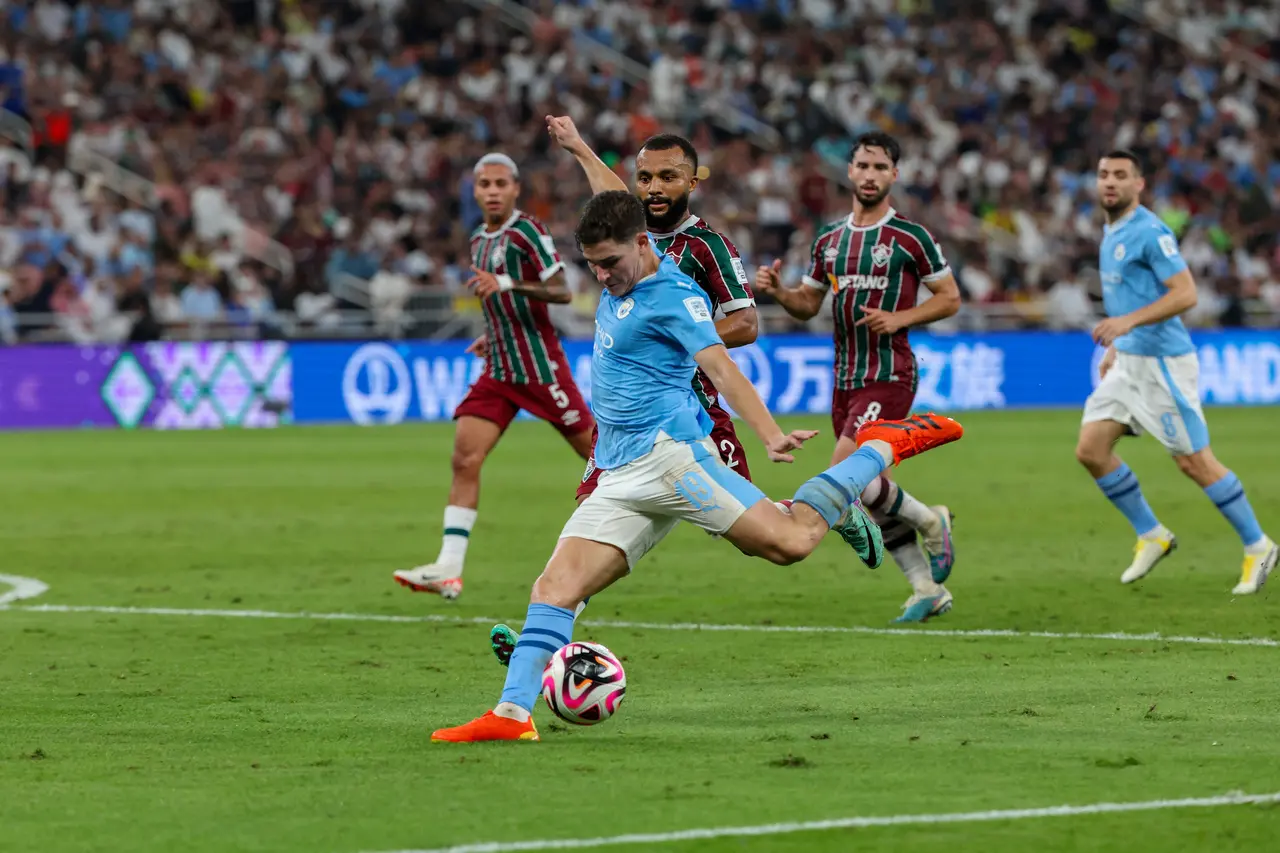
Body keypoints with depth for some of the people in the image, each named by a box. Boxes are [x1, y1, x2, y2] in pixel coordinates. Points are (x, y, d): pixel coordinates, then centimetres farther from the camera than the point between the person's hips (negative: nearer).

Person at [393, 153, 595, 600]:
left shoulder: (528, 232, -9)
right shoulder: (479, 241, 14)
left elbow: (561, 291, -19)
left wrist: (508, 284, -30)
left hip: (541, 366, -6)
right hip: (499, 370, 6)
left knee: (594, 451, 2)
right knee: (465, 458, -9)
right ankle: (449, 569, -14)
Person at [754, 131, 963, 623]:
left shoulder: (910, 237, -5)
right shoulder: (829, 241, 12)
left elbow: (950, 298, -2)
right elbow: (808, 305, 19)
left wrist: (899, 318, -16)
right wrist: (776, 291, -1)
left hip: (889, 375, -7)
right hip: (846, 378, 7)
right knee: (872, 496, 7)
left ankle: (930, 522, 1)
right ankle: (928, 589, 17)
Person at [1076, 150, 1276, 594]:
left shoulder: (1149, 232, -15)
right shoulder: (1111, 232, 14)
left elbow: (1185, 294, -21)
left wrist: (1128, 322, -29)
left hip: (1163, 360, -9)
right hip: (1129, 361, 9)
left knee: (1193, 460, -5)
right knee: (1090, 449, 0)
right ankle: (1151, 537, 14)